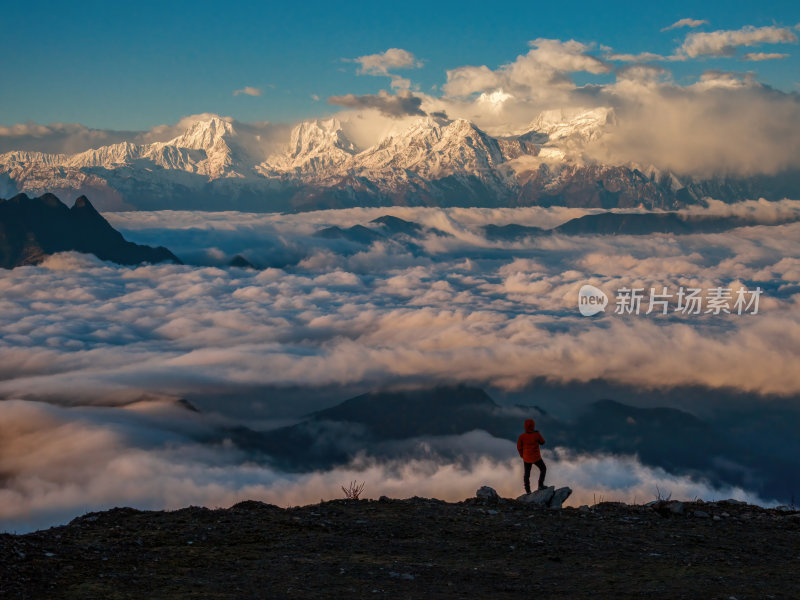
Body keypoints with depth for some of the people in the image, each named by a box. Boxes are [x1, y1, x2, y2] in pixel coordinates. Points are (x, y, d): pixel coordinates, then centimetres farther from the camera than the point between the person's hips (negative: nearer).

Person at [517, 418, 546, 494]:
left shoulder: (522, 436, -17)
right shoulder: (537, 435, -22)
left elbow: (519, 447, -7)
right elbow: (542, 442, -2)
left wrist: (522, 455, 12)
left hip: (527, 459, 2)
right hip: (536, 458, -2)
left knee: (527, 474, 18)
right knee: (543, 469, 23)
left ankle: (528, 490, 24)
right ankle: (540, 485, 18)